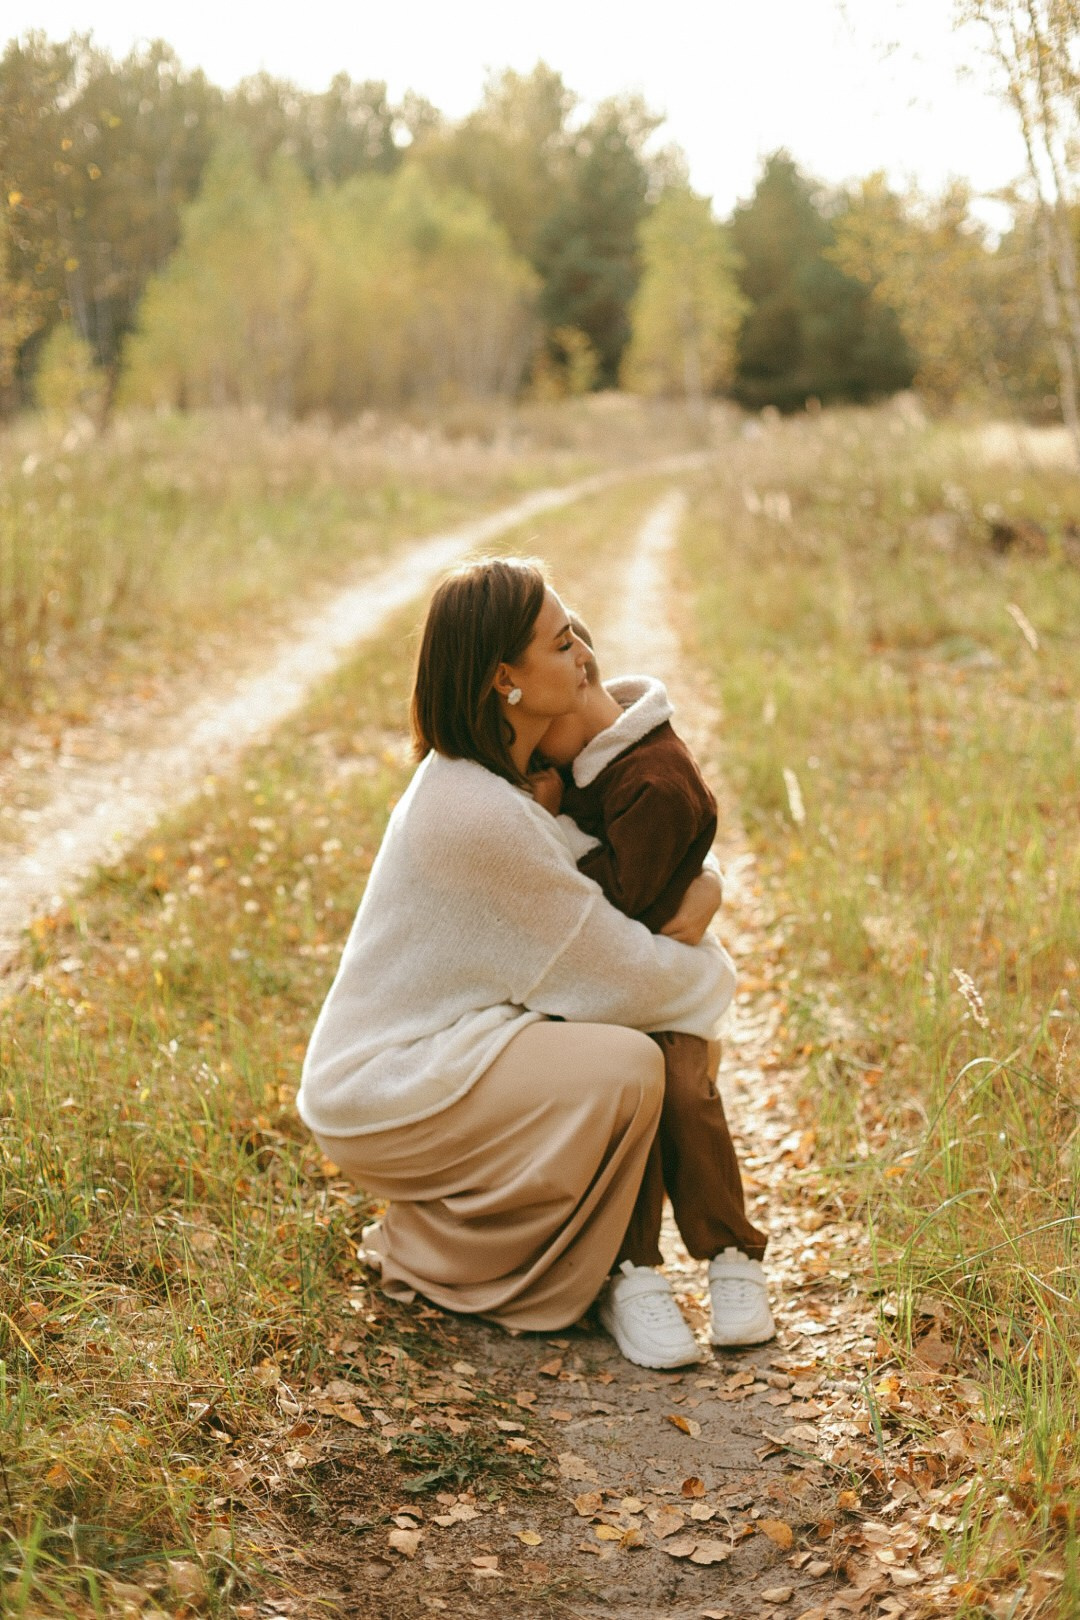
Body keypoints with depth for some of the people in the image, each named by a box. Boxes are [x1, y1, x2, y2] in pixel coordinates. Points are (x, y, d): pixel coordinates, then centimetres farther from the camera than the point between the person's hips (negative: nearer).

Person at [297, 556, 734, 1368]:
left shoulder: (472, 773, 4)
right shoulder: (483, 814, -26)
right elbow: (620, 974, -18)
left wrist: (700, 889, -1)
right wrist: (711, 970, 1)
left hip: (425, 1049, 10)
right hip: (382, 1093, -10)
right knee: (627, 1066, -22)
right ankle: (446, 1258, -2)